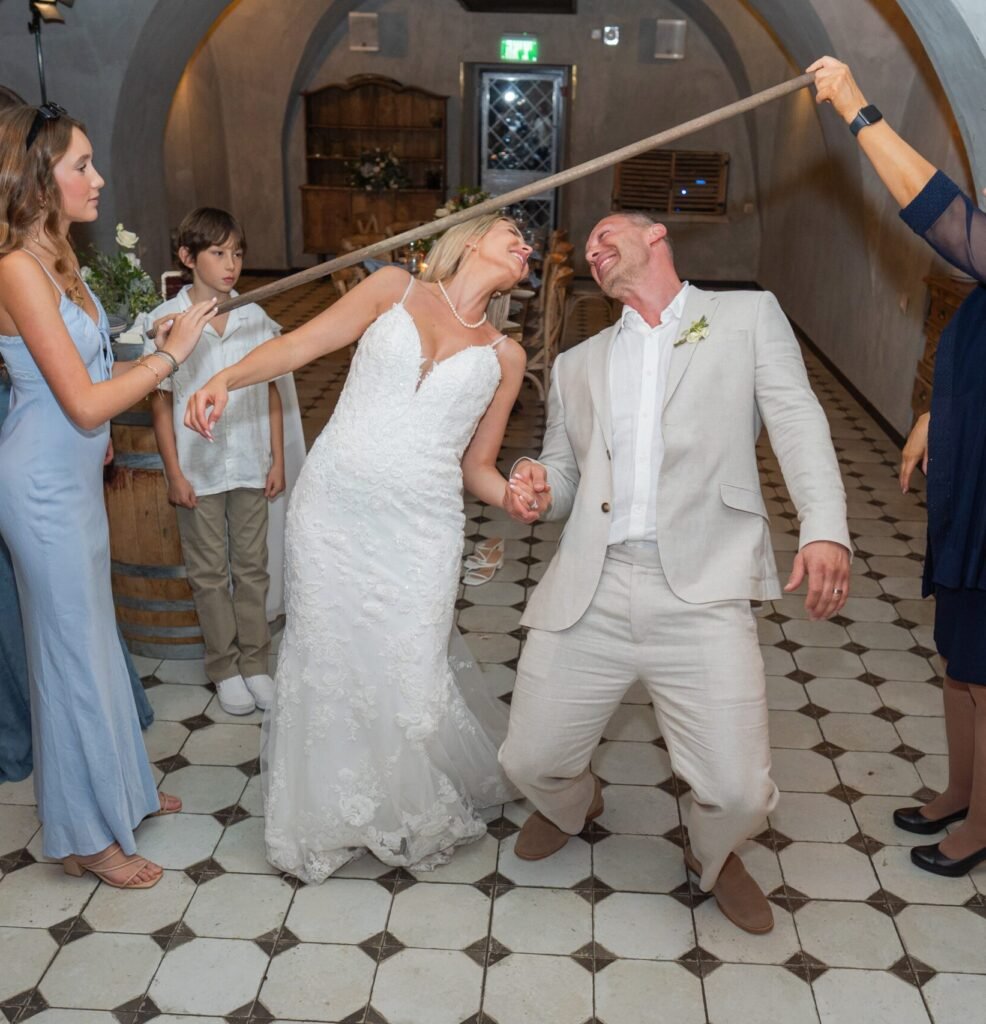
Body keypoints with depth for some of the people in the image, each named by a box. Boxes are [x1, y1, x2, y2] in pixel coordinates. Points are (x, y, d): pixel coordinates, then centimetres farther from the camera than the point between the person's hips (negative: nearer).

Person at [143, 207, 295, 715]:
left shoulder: (255, 317, 0)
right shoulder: (166, 320, -8)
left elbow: (270, 393, 5)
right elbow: (161, 402, -5)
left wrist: (277, 460, 4)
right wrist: (174, 473, -8)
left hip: (250, 465, 3)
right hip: (198, 469, -2)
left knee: (251, 567, 11)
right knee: (209, 573, 9)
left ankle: (255, 662, 25)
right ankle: (225, 668, 23)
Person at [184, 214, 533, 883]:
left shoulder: (505, 355, 11)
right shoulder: (396, 289, 7)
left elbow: (476, 466, 11)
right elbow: (300, 345, 1)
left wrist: (512, 494, -10)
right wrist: (225, 380, -15)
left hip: (419, 528, 0)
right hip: (332, 508, 0)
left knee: (408, 676, 0)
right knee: (327, 664, 6)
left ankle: (413, 816, 29)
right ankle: (330, 816, 29)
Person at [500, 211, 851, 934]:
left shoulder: (749, 316, 13)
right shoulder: (577, 365, 23)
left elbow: (797, 421, 0)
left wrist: (825, 528, -16)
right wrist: (536, 489, 0)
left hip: (701, 591, -3)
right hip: (588, 594, 4)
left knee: (738, 793, -8)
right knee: (531, 763, 6)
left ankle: (713, 856, 29)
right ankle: (574, 807, 43)